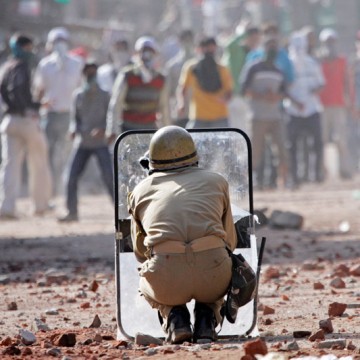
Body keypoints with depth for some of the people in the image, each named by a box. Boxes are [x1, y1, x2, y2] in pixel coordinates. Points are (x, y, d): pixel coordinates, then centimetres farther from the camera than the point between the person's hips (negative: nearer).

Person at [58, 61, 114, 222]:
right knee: (72, 177, -4)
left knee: (109, 177, -13)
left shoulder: (105, 95, -4)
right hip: (82, 143, 4)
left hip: (101, 143, -4)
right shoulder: (78, 95, 7)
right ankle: (72, 212, 5)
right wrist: (73, 129, -10)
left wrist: (103, 129, -25)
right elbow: (75, 117, 12)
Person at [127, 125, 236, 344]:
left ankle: (174, 318, 9)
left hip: (167, 281, 0)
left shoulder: (140, 191, 21)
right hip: (213, 277, 0)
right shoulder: (216, 181, 22)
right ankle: (206, 320, 12)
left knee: (147, 282, 37)